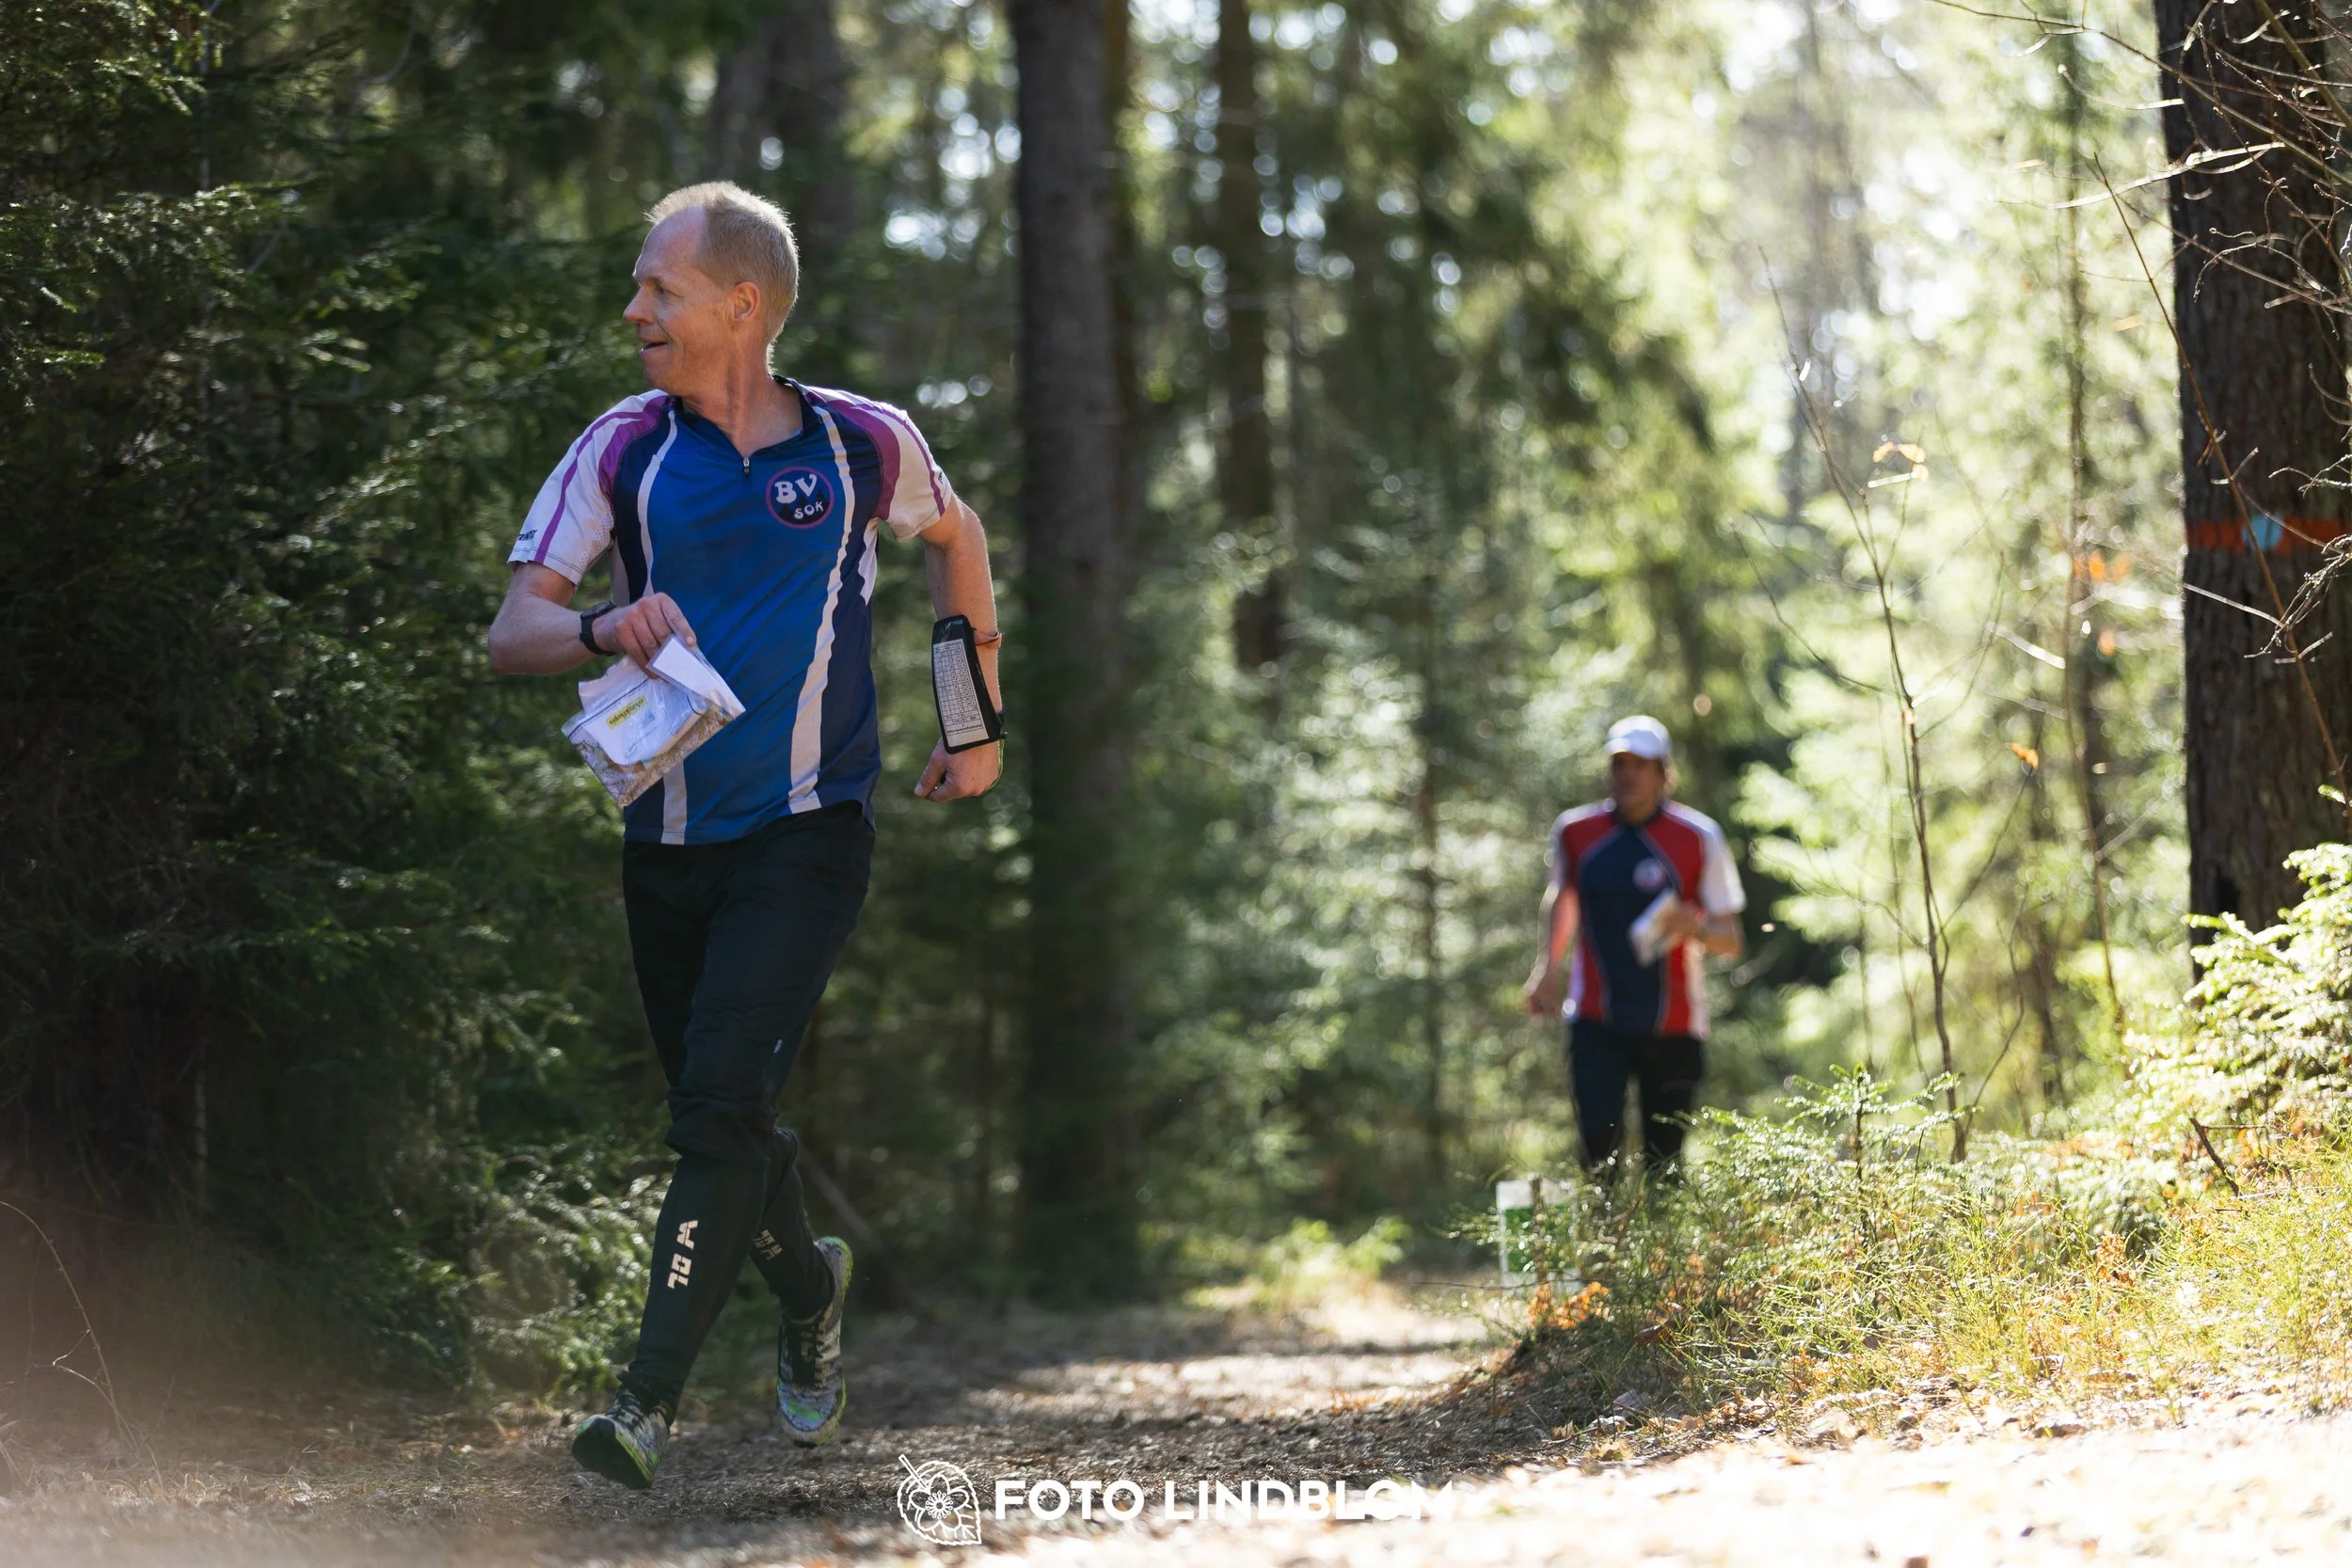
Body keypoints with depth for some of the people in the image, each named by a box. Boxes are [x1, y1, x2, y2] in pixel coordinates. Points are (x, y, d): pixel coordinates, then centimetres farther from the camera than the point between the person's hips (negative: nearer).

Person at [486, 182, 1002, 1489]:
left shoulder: (863, 442, -2)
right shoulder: (625, 449, 1)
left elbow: (956, 538, 20)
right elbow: (513, 631, -4)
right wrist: (602, 626, -26)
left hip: (808, 830, -3)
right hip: (669, 836, 4)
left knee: (723, 1101, -18)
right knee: (715, 1119, 13)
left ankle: (652, 1400, -18)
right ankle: (810, 1287, 43)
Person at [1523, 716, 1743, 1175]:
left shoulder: (1698, 838, -4)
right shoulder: (1575, 832, 3)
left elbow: (1730, 940, -1)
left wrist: (1693, 927, -22)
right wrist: (1549, 964, 14)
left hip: (1671, 1028, -1)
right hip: (1596, 1020, 1)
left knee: (1663, 1160, 2)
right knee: (1600, 1144, -16)